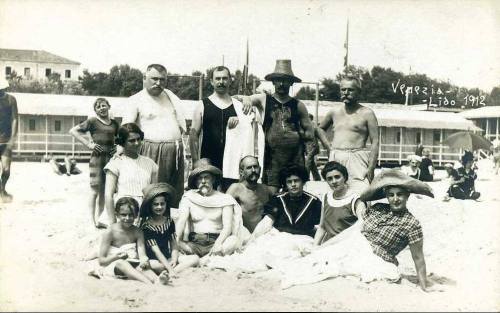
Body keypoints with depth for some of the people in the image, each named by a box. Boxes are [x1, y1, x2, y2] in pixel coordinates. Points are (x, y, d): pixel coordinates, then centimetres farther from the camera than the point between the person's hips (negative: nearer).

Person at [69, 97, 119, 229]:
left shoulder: (114, 123, 12)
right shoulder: (92, 121, -2)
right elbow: (73, 131, -4)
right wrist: (88, 144, -10)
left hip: (111, 158, 5)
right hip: (97, 158, -5)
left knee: (105, 191, 10)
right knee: (95, 190, -1)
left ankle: (99, 218, 19)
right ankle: (92, 220, 5)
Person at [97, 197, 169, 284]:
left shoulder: (137, 232, 5)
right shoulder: (109, 232, -6)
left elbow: (142, 254, -7)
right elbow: (101, 261, -7)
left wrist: (144, 260, -32)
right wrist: (117, 257, -26)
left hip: (131, 267, 4)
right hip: (112, 266, -3)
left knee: (142, 267, -29)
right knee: (121, 262, -36)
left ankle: (157, 279, -60)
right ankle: (148, 282, -58)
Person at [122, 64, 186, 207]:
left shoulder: (171, 96, 16)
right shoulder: (136, 100, 1)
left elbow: (182, 126, 18)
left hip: (175, 151, 5)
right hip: (151, 151, -5)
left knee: (175, 193, 6)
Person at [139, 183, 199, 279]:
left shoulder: (169, 221, 7)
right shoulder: (146, 225, -11)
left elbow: (174, 244, 7)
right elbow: (155, 250, -18)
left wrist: (174, 259, -14)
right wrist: (169, 268, -26)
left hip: (168, 257, 7)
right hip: (153, 259, -7)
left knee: (195, 259, -14)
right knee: (154, 265, -41)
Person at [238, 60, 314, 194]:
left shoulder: (298, 106, 9)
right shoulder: (264, 100, 6)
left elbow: (310, 134, 12)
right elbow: (237, 98, -5)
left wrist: (297, 135, -6)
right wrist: (246, 98, -26)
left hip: (295, 158, 1)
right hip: (271, 157, -1)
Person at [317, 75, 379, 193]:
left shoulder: (367, 113, 2)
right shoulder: (334, 112, 15)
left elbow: (375, 142, -3)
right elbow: (321, 129, 32)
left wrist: (371, 168, -12)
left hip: (356, 158, -4)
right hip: (334, 158, 5)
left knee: (361, 194, -18)